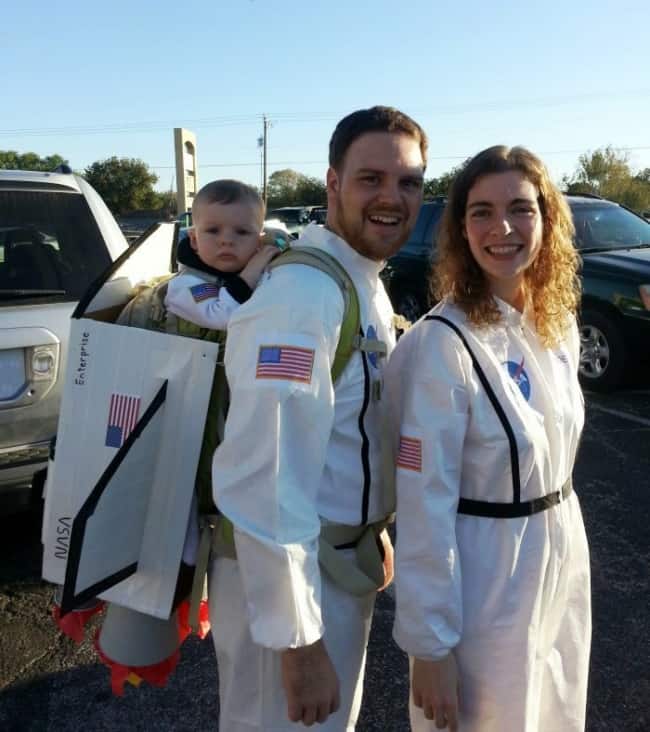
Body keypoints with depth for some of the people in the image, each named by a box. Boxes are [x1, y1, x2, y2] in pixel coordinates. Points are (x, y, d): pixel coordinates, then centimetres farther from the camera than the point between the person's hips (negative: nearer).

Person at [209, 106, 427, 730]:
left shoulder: (367, 286, 6)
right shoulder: (302, 297, -25)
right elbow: (266, 482, -29)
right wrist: (297, 640, -24)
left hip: (343, 560, 9)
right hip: (286, 572, -9)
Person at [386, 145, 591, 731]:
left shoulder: (560, 324, 1)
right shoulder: (442, 344, -22)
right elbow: (424, 506, -20)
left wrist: (557, 540, 17)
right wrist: (430, 643, -16)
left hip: (563, 561, 7)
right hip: (484, 580, -7)